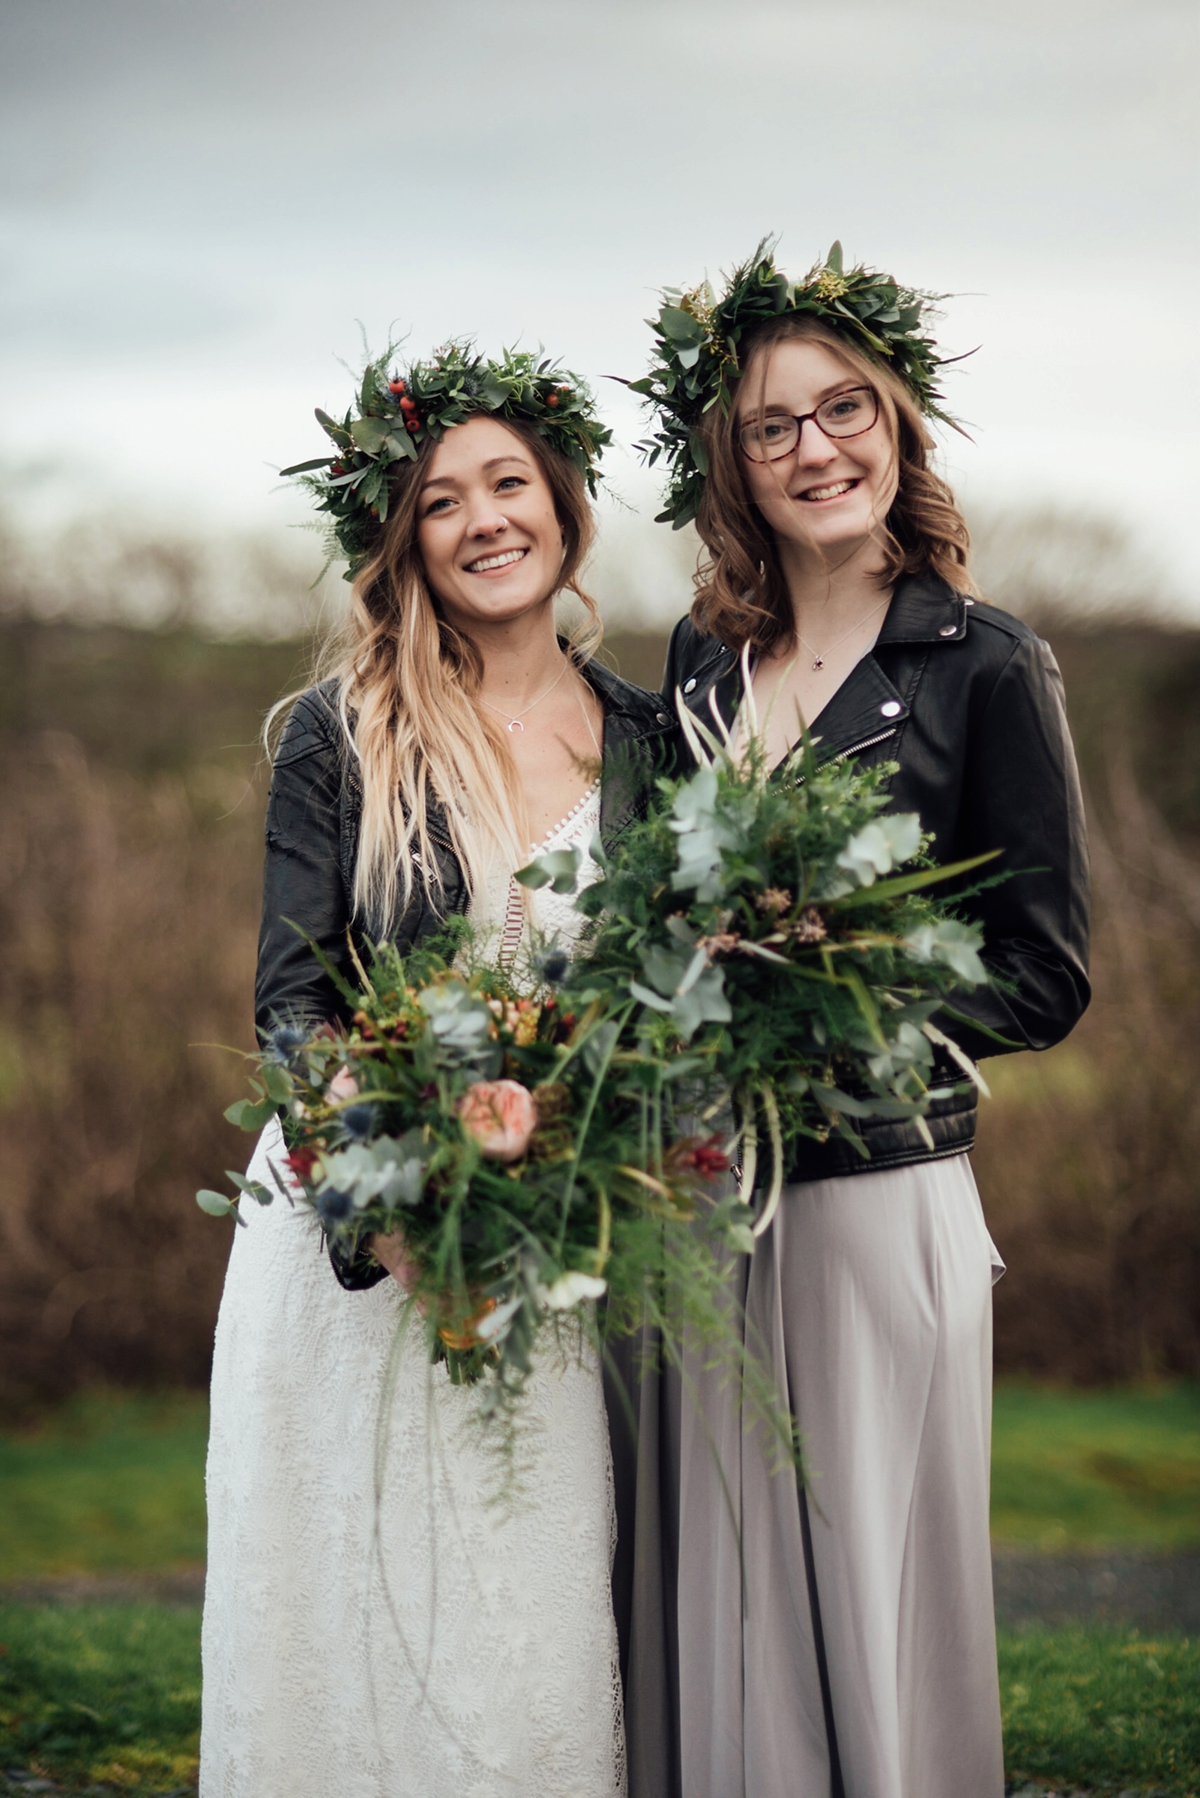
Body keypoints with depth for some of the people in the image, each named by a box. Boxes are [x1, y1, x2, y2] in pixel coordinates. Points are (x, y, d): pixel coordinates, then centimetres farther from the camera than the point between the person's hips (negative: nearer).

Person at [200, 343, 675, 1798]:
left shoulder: (644, 742, 6)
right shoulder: (339, 736, -2)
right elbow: (291, 999, -6)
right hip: (357, 1230, -2)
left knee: (540, 1639, 3)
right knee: (353, 1625, 3)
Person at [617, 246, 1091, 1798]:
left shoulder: (983, 667, -4)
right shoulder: (703, 658, 11)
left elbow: (1043, 973, -5)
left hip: (878, 1191, -4)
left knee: (870, 1586, 3)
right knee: (710, 1594, 9)